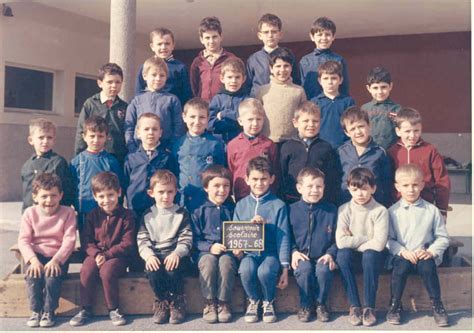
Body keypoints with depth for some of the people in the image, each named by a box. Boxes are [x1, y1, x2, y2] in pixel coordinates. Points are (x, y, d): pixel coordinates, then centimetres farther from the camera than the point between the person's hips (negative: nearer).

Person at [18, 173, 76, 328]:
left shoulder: (67, 213, -3)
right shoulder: (30, 213, 2)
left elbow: (69, 240, -10)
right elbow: (24, 240, -5)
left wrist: (56, 260, -23)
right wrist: (33, 260, -21)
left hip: (58, 257, -1)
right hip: (36, 256, 2)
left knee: (52, 276, -30)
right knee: (32, 276, -28)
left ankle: (49, 311, -10)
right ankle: (35, 311, -9)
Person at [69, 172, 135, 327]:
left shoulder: (126, 215, -2)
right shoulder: (92, 216, 9)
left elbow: (127, 244, -7)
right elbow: (85, 240, 3)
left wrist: (107, 255, -17)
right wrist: (96, 254, -16)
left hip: (117, 256, -3)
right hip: (95, 254, 3)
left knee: (107, 270, -32)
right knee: (86, 270, -27)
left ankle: (113, 309, -13)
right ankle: (85, 309, -11)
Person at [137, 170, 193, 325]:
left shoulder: (181, 214, 6)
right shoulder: (148, 216, 10)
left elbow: (186, 239, -1)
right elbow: (142, 240, 4)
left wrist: (177, 253, -19)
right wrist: (149, 255, -16)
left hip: (174, 253, -1)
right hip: (154, 254, 1)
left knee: (172, 271, -32)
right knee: (153, 272, -30)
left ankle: (177, 303, -5)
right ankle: (162, 302, -4)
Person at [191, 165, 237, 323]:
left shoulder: (233, 209, 13)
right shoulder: (200, 212, 9)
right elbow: (195, 239, 3)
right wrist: (210, 247, -14)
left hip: (228, 251, 0)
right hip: (206, 251, 0)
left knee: (226, 261, -33)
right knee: (209, 262, -33)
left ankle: (223, 303, -18)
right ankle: (210, 304, -17)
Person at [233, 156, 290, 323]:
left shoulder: (278, 205, 3)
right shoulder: (241, 205, 10)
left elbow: (283, 237, 0)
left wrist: (284, 268, -3)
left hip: (271, 252, -1)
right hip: (249, 253, 2)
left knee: (265, 271, -34)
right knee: (246, 270, -33)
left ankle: (268, 302, 1)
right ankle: (253, 300, 1)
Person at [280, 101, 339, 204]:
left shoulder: (326, 148, 2)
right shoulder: (287, 147, 2)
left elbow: (333, 178, 4)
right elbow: (281, 176, 3)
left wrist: (332, 202, -1)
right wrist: (282, 200, 0)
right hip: (292, 200, 0)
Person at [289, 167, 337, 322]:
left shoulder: (331, 210, 4)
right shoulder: (292, 210, 3)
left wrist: (330, 254, -9)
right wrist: (293, 252, -9)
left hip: (323, 257, 0)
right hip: (302, 257, 0)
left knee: (323, 270, -30)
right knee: (304, 269, -31)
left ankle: (320, 304, -3)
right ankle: (305, 304, -6)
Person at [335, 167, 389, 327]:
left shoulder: (380, 211, -12)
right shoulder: (344, 209, -7)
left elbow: (379, 244, -21)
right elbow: (341, 242, -17)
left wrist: (353, 242, -13)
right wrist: (366, 238, -17)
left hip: (372, 254, -2)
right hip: (353, 255, 2)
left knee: (369, 255, -34)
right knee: (342, 254, -30)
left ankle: (369, 307, -21)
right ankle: (354, 306, -21)